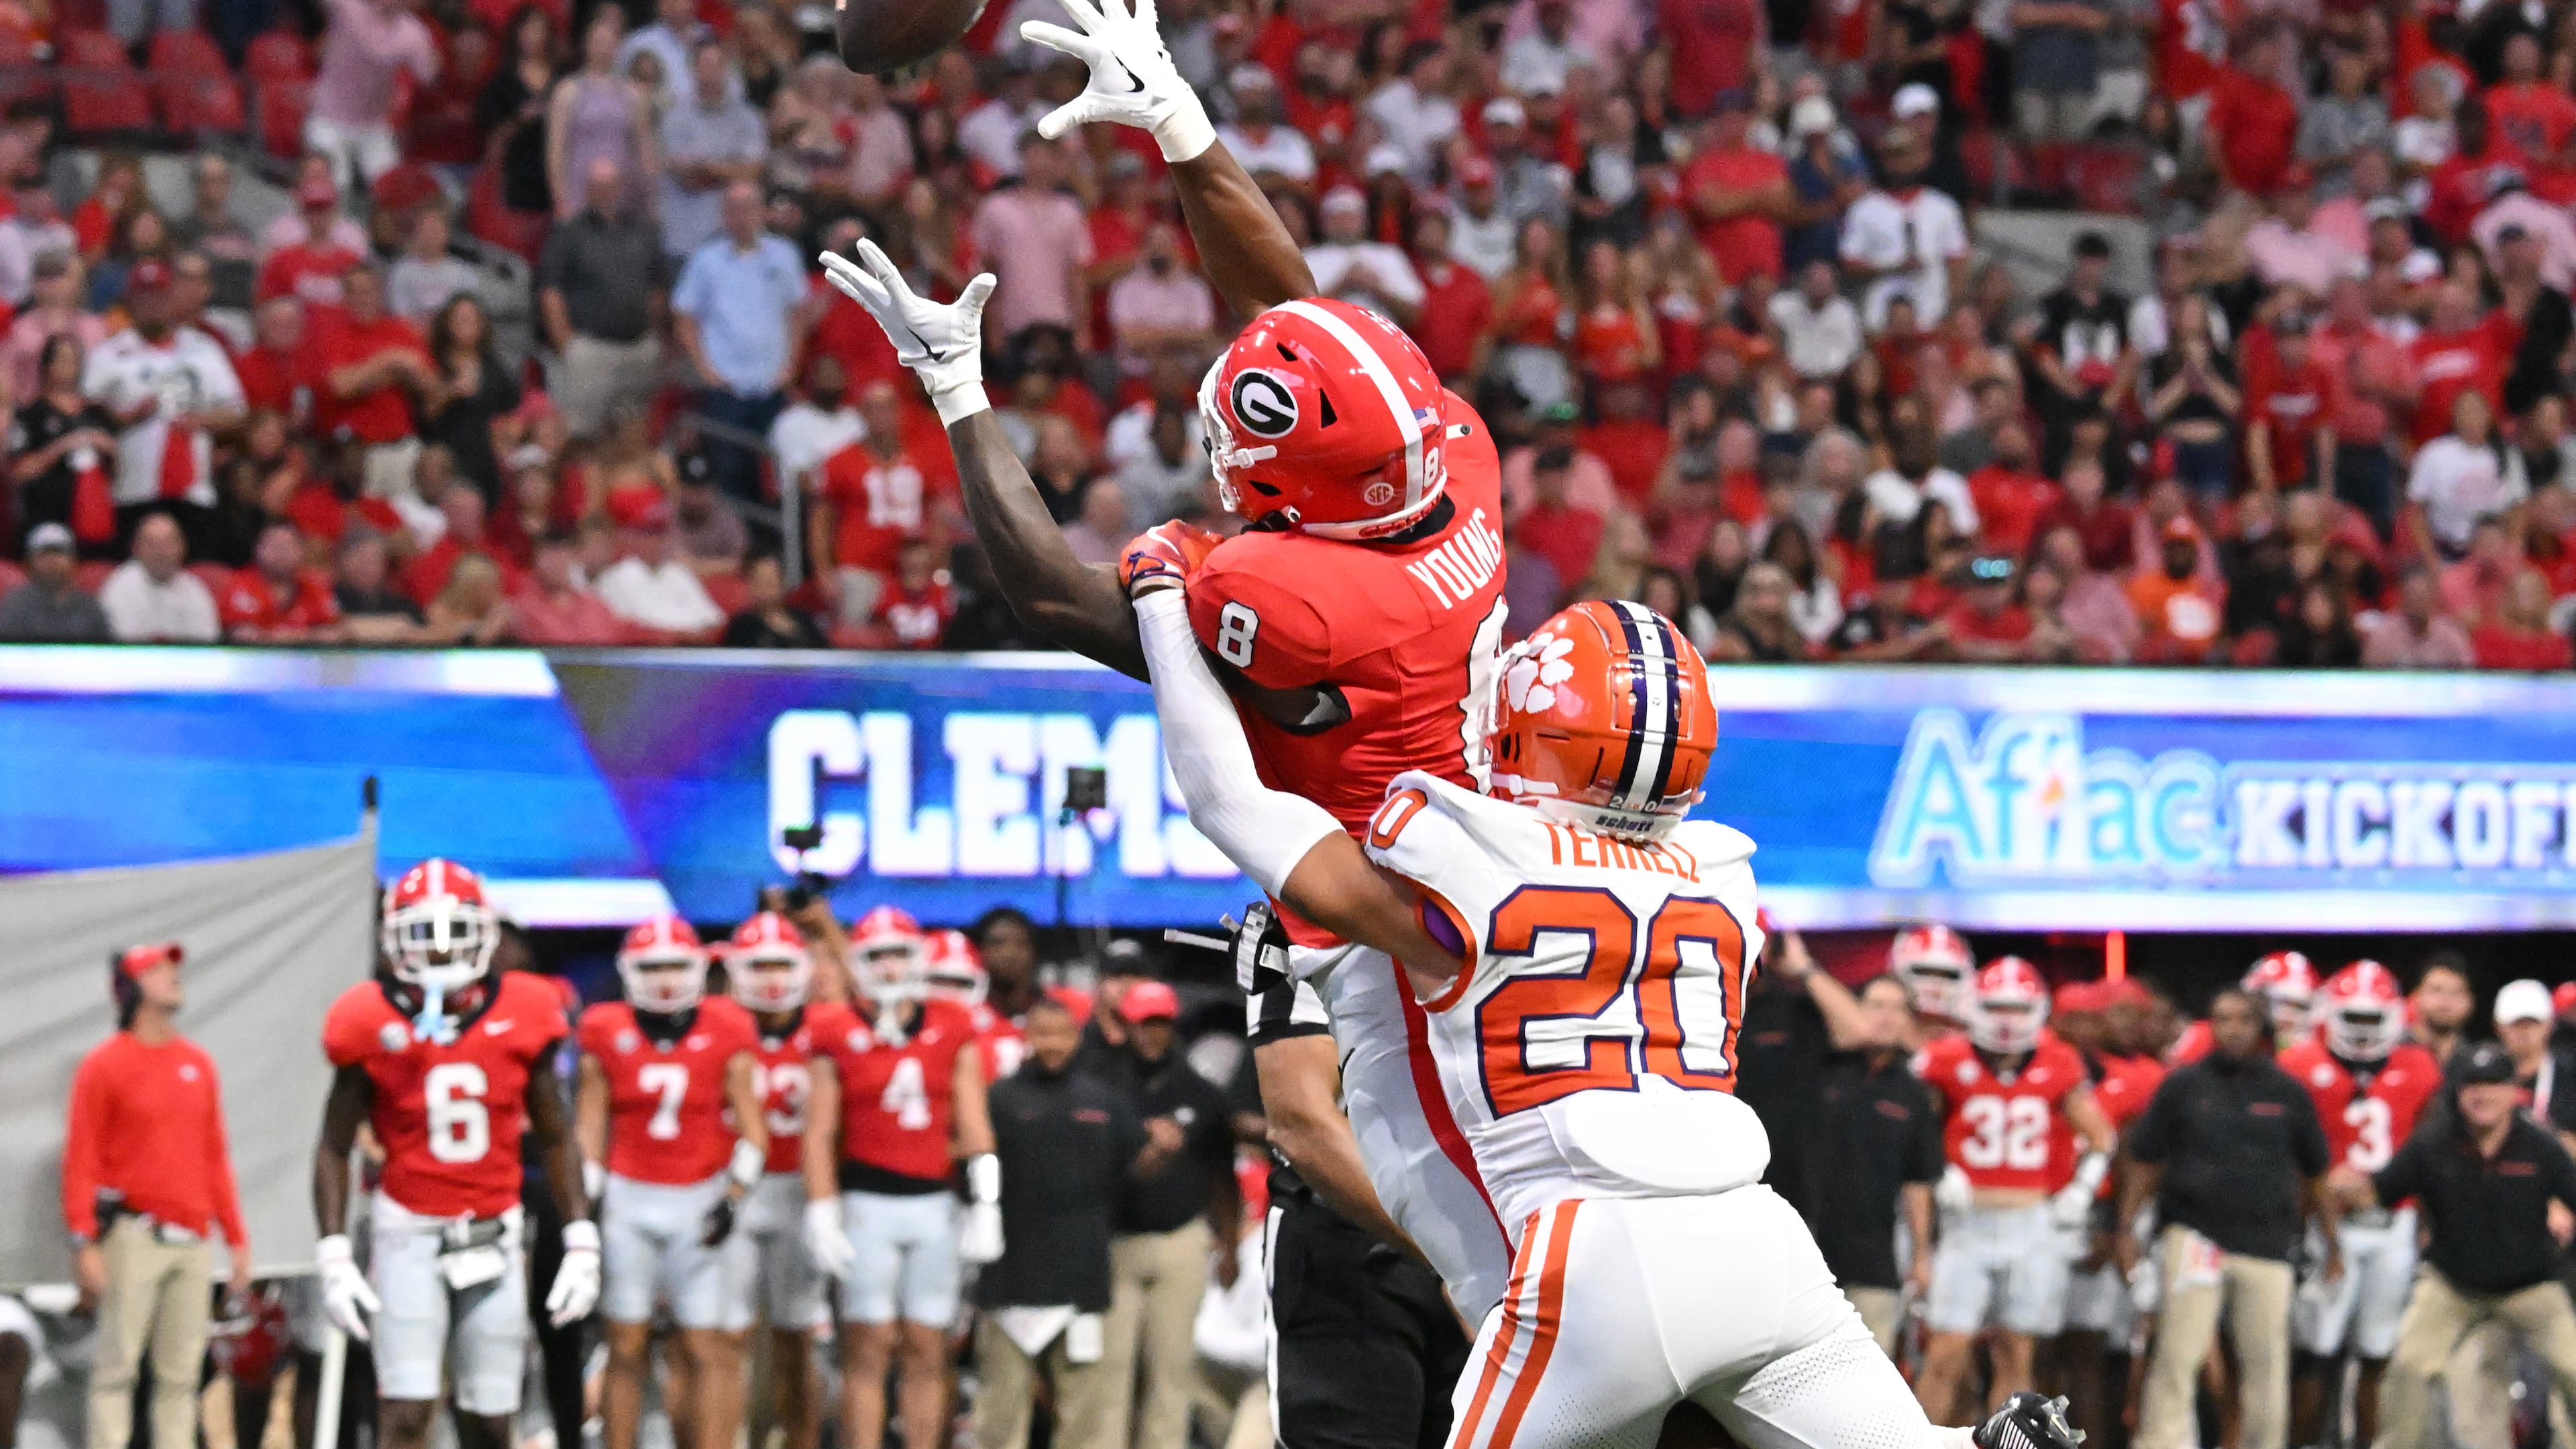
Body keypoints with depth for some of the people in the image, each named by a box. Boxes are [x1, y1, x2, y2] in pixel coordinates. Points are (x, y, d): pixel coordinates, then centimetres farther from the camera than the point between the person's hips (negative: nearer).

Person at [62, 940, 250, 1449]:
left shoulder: (198, 1064, 13)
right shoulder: (105, 1065, -5)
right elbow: (81, 1160, -7)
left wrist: (235, 1237, 14)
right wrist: (84, 1244, -14)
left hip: (192, 1237, 6)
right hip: (134, 1232, -6)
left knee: (181, 1373, 7)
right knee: (116, 1367, -6)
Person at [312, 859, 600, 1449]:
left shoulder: (520, 1018, 0)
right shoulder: (374, 1025, -5)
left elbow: (555, 1139, 8)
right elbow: (334, 1147, 1)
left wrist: (582, 1241, 3)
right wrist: (333, 1255, -7)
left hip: (494, 1238, 2)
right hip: (410, 1235, -2)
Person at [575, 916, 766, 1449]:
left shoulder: (725, 1034, -1)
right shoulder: (608, 1033, 1)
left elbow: (752, 1128, 1)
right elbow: (589, 1129, 5)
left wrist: (734, 1198, -10)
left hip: (701, 1201, -1)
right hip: (629, 1201, 1)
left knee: (708, 1349, -4)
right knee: (626, 1349, 2)